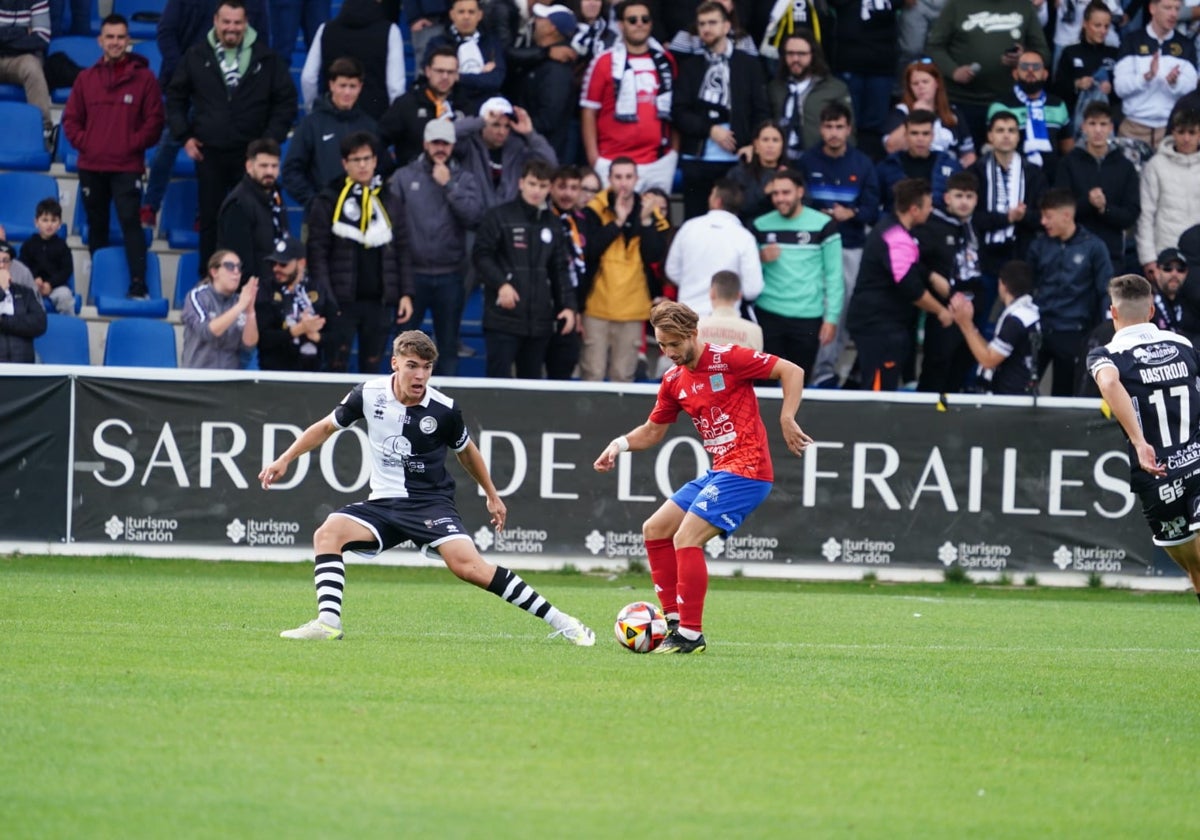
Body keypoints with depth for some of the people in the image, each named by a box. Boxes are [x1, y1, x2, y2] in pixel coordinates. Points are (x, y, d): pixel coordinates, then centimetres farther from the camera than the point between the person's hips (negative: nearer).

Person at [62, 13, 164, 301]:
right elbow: (71, 118, 12)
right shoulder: (86, 78, 9)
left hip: (127, 168, -4)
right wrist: (83, 143, -1)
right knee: (96, 226, 11)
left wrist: (133, 144, -7)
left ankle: (138, 285, -19)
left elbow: (154, 120, 0)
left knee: (130, 223, -15)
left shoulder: (143, 77, 0)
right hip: (91, 167, 4)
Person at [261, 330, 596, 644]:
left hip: (431, 502, -3)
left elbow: (466, 451, 12)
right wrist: (285, 459, 7)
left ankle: (559, 622, -18)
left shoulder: (444, 410, -9)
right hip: (383, 503, 3)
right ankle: (328, 623, -27)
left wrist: (492, 496, 21)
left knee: (468, 564, -24)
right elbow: (327, 427, 12)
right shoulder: (369, 394, -6)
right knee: (327, 534, -22)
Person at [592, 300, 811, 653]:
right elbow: (652, 431, 21)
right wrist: (620, 444, 3)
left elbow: (792, 372, -11)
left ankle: (691, 635, -11)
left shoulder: (728, 358, -12)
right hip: (717, 471, 9)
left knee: (686, 539, -17)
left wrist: (787, 420, -21)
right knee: (654, 530, 11)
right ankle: (676, 621, 13)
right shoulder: (673, 380, 10)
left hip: (744, 470, -9)